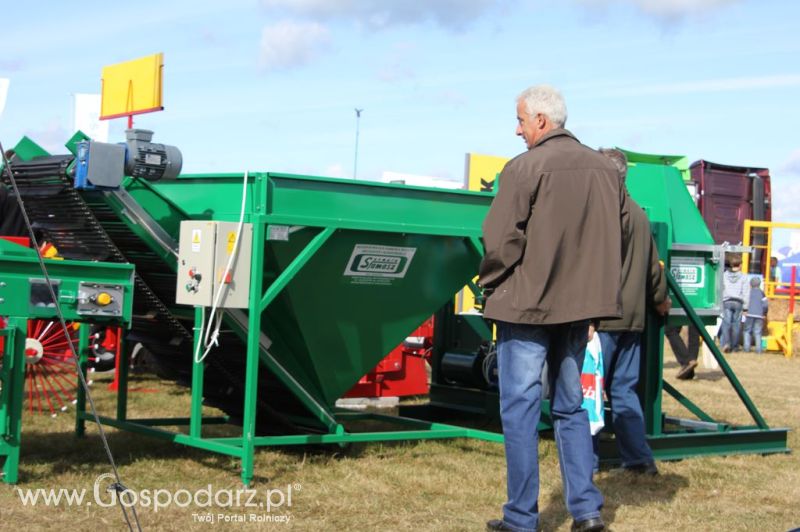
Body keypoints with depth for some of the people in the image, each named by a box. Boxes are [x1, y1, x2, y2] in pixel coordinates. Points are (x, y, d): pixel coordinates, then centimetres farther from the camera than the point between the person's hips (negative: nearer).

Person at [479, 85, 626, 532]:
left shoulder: (525, 168, -13)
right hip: (580, 304, 6)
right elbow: (620, 231, 13)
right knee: (571, 406, 17)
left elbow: (501, 240, -15)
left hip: (527, 305, -6)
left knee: (521, 409, 2)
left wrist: (491, 285, 2)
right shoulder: (604, 168, 7)